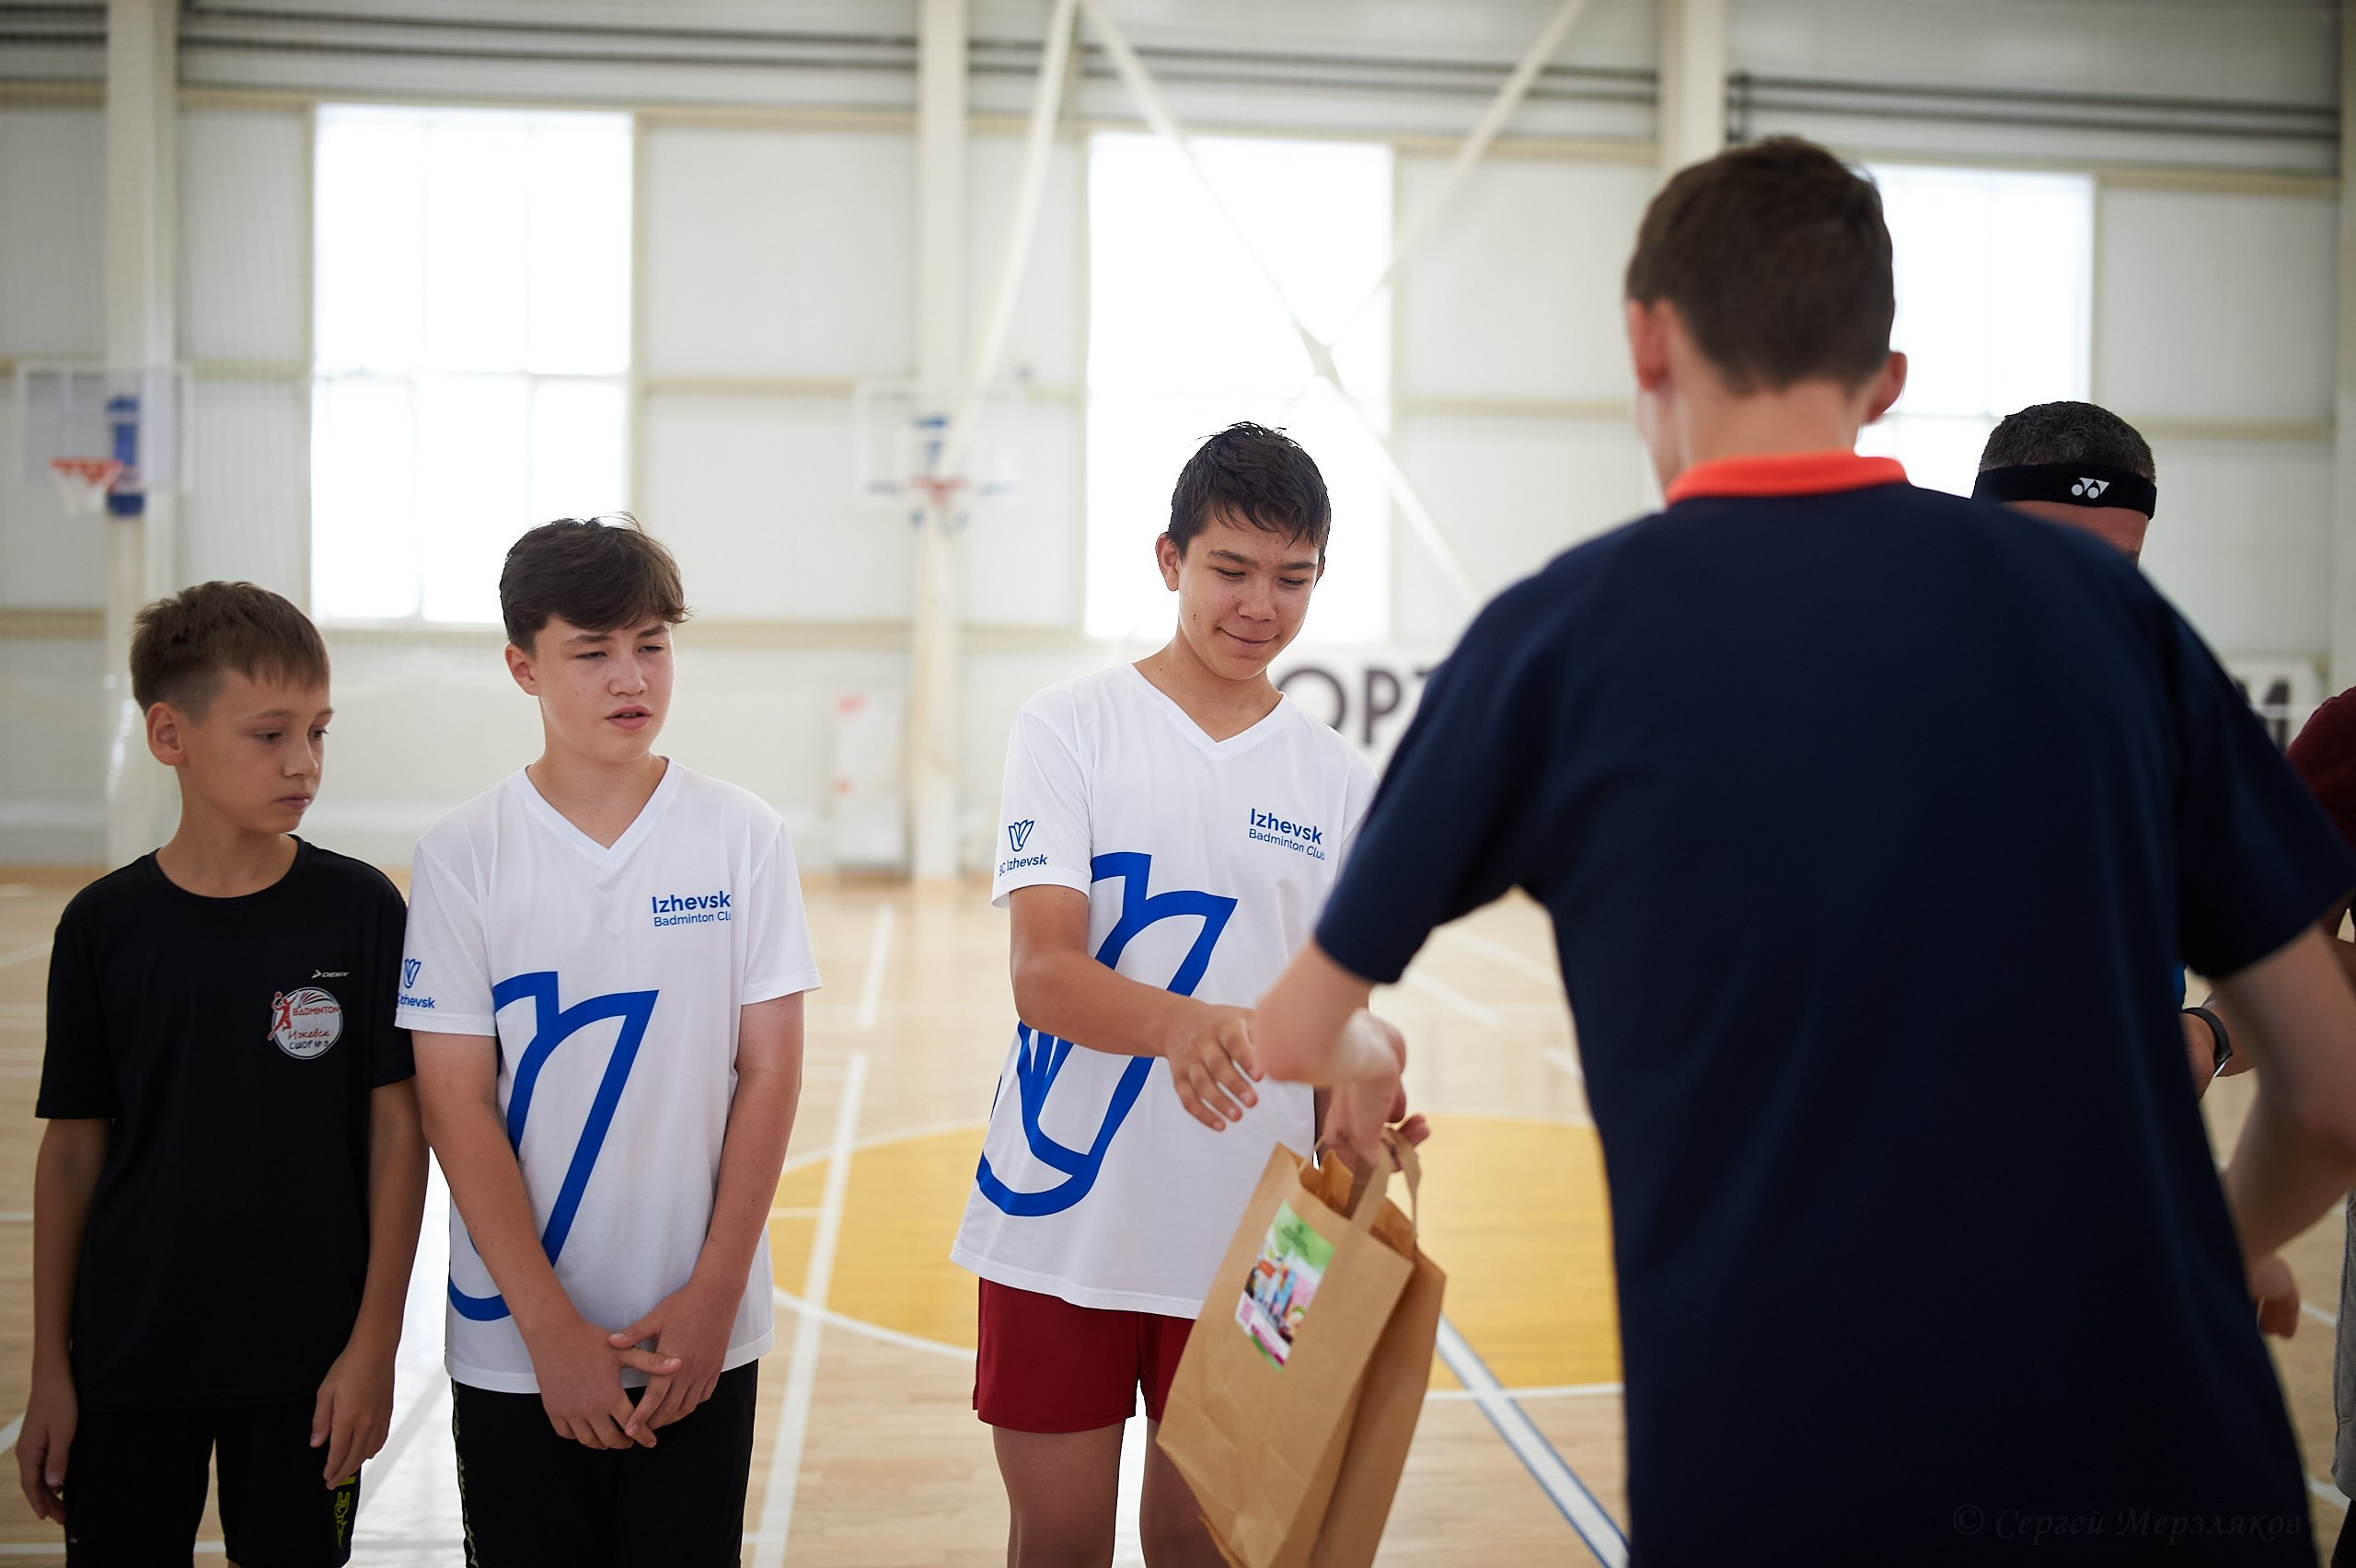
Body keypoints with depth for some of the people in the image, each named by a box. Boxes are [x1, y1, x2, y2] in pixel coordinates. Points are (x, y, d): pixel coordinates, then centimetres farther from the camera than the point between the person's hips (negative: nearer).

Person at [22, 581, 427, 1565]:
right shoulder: (107, 924, -4)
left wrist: (375, 1342, -7)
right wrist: (49, 1369, 3)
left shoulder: (360, 909, -7)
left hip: (308, 1358, -1)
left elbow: (397, 1127, -4)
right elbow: (73, 1146, 2)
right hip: (129, 1360, 1)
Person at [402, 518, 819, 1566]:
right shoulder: (462, 856, -3)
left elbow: (769, 1072, -1)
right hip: (514, 1346, 0)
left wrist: (713, 1295, -7)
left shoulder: (742, 838, -1)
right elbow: (458, 1106, -5)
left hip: (701, 1339, 0)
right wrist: (552, 1326, -10)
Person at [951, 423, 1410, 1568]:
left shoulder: (1338, 781, 7)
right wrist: (1181, 1022, -34)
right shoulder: (1069, 728, -2)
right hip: (1060, 1215, -2)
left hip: (1245, 1230, 2)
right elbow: (1043, 974, -14)